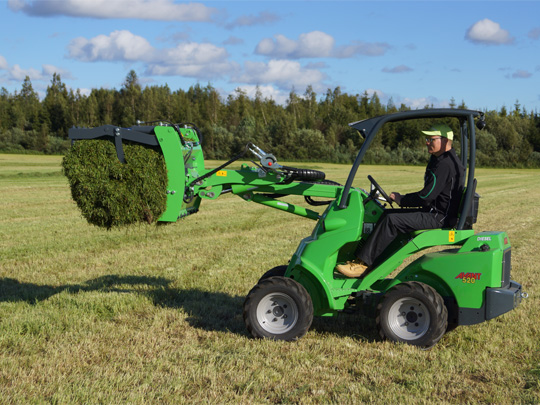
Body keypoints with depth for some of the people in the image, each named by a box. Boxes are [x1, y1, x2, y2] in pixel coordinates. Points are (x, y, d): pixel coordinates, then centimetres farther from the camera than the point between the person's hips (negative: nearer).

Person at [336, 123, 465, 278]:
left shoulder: (445, 165, -18)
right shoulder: (439, 160, 18)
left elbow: (426, 197, -24)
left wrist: (400, 199, -9)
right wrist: (402, 198, 11)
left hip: (439, 217, -11)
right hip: (433, 212, 11)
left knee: (391, 220, -23)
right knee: (385, 214, 7)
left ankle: (363, 264, -21)